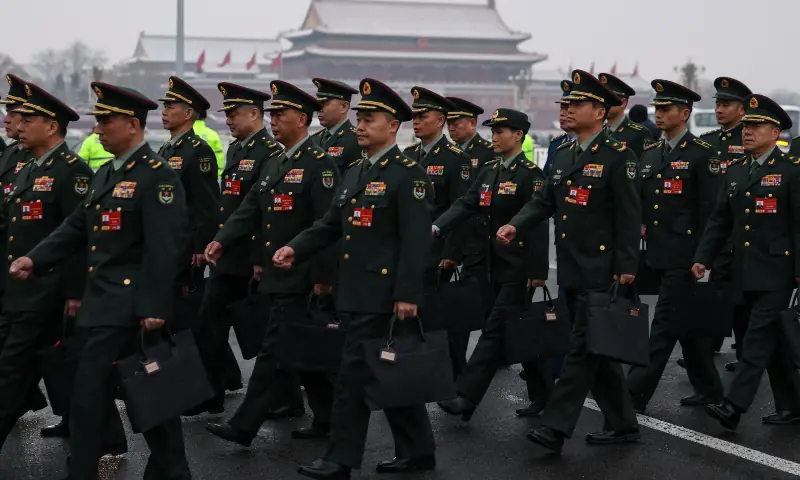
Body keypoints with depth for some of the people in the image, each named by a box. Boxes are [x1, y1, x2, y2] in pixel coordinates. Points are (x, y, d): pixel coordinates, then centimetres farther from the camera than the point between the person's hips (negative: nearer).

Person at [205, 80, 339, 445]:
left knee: (275, 349, -6)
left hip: (300, 276, -9)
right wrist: (222, 240, -5)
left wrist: (323, 276, -20)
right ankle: (327, 418, 23)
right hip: (277, 274, 9)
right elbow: (249, 209, 11)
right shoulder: (273, 166, 16)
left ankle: (245, 425, -3)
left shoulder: (320, 164, -12)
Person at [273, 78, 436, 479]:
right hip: (355, 291, 8)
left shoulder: (408, 175, -11)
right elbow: (331, 225, 16)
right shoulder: (354, 173, 15)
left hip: (382, 293, -8)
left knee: (355, 374, -5)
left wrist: (407, 294, -21)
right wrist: (296, 249, 0)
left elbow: (416, 240, -16)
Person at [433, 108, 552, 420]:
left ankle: (467, 398, -11)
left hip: (518, 267, -8)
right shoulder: (490, 172, 12)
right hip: (496, 265, 8)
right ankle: (541, 393, 24)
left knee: (496, 329, -9)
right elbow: (466, 205, 3)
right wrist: (437, 227, -15)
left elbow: (538, 224, -15)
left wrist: (537, 271, -18)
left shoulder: (529, 174, -11)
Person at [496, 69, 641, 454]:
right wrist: (516, 225, -5)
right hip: (570, 270, 8)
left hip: (600, 271, -8)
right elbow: (544, 201, 13)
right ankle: (622, 424, 23)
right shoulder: (563, 156, 14)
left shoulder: (618, 156, -9)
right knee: (595, 349, 13)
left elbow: (630, 216, -12)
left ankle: (556, 427, -8)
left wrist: (627, 266, -16)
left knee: (583, 348, -7)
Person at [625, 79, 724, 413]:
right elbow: (638, 200, 20)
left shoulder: (703, 154, -7)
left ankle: (636, 394, -9)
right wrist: (640, 224, 0)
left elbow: (711, 210, -10)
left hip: (684, 255, -8)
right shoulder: (649, 153, 14)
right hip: (658, 251, 8)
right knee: (686, 323, 15)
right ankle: (709, 389, 26)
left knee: (665, 322, -8)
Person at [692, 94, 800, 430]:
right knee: (770, 339, 13)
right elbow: (720, 220, 12)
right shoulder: (735, 170, 12)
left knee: (758, 338, -10)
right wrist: (702, 258, 4)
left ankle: (734, 406, -14)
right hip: (746, 272, 7)